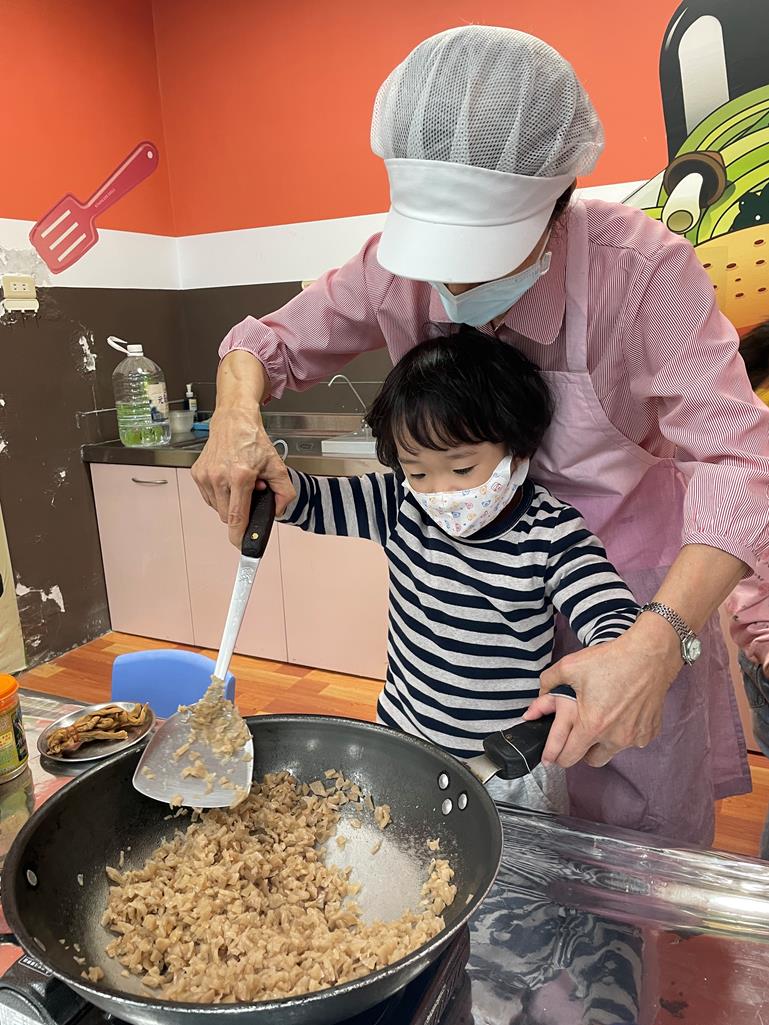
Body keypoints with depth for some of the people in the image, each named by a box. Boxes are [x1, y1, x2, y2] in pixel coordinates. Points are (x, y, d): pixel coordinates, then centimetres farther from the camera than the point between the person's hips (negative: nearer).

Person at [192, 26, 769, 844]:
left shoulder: (642, 268, -27)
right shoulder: (400, 270, -16)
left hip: (638, 595, -2)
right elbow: (270, 338, -4)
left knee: (644, 856, 12)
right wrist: (237, 418, -27)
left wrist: (661, 641, -46)